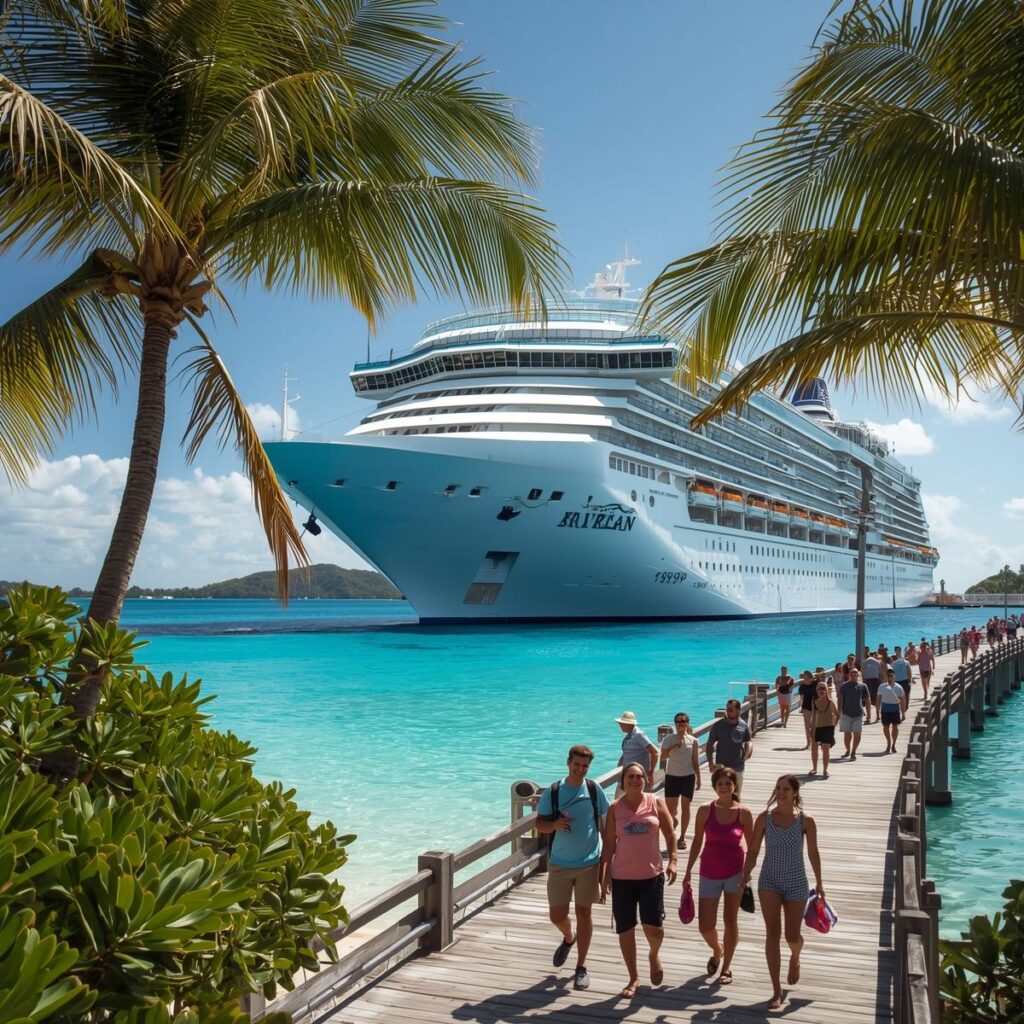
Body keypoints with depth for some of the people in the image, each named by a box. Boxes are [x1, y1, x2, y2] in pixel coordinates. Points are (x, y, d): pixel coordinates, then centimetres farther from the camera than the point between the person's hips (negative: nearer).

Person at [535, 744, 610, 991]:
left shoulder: (594, 790, -5)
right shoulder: (552, 792, -6)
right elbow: (540, 824, -2)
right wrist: (555, 824, -24)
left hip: (589, 862, 0)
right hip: (559, 864, 1)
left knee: (583, 912, 6)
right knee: (556, 915, 6)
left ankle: (581, 968, 19)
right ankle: (569, 938, 41)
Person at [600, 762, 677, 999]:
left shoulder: (656, 803, -1)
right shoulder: (615, 808, -2)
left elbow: (670, 833, 5)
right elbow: (609, 842, 0)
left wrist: (672, 860, -5)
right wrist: (604, 872, -3)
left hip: (652, 875, 0)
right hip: (622, 877, 1)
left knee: (654, 928, -5)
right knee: (625, 930, 6)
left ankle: (653, 955, 31)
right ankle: (634, 978, 24)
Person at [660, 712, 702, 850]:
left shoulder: (693, 741, 0)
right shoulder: (669, 738, -3)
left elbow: (696, 761, 4)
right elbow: (663, 757, -12)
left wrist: (698, 779, 2)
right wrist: (675, 745, -21)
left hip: (688, 776, 0)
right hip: (672, 776, 0)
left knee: (685, 806, 3)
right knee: (669, 808, -1)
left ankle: (682, 837, 14)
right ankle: (674, 821, 34)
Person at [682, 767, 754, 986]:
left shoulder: (744, 813, -8)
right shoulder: (705, 811, -7)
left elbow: (751, 845, 1)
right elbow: (697, 842, 2)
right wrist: (688, 872, 4)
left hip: (735, 873, -1)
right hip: (710, 874, 1)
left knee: (730, 921, 7)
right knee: (705, 926, 2)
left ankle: (726, 967, 26)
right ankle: (717, 950, 36)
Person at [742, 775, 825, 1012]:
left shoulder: (806, 821, -11)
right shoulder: (764, 818, -8)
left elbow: (813, 853, 0)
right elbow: (753, 850, -1)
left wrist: (819, 884, 7)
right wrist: (745, 876, -7)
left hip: (796, 884, 0)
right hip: (769, 882, 0)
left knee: (792, 936, 10)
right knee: (773, 933, -8)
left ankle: (795, 958, 49)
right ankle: (777, 992, -1)